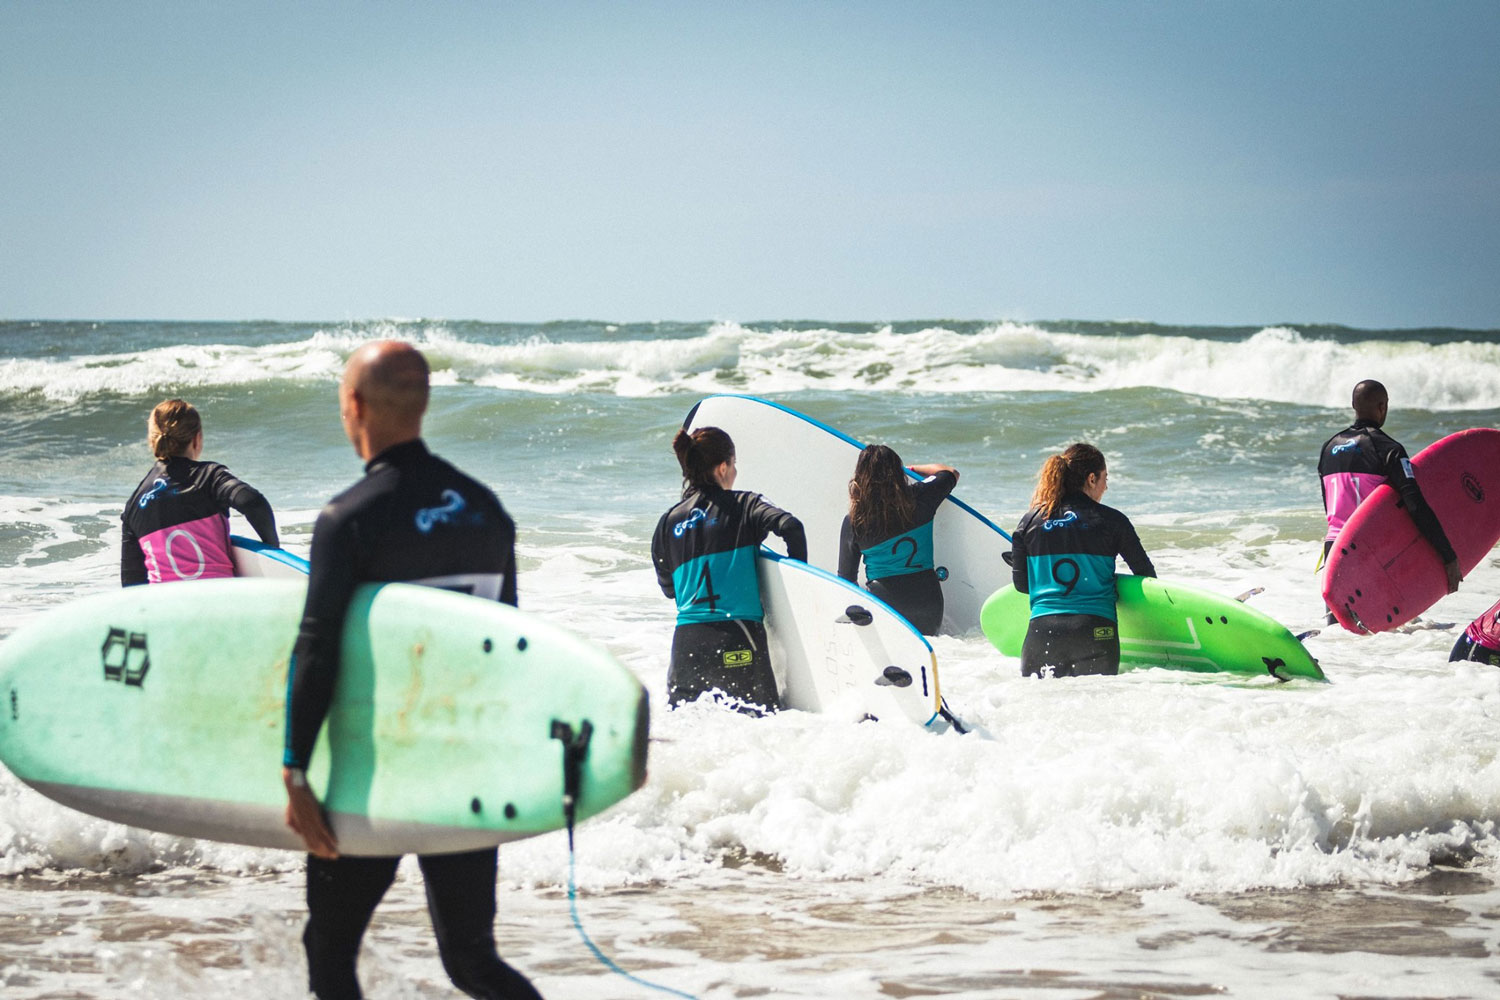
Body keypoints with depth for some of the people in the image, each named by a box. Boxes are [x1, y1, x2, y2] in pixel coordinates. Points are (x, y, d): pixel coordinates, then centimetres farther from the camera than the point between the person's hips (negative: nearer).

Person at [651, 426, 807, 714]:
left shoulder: (668, 522, 11)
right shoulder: (744, 505, 0)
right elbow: (791, 527, -15)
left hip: (687, 638, 4)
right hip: (737, 637, -4)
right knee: (762, 716, 0)